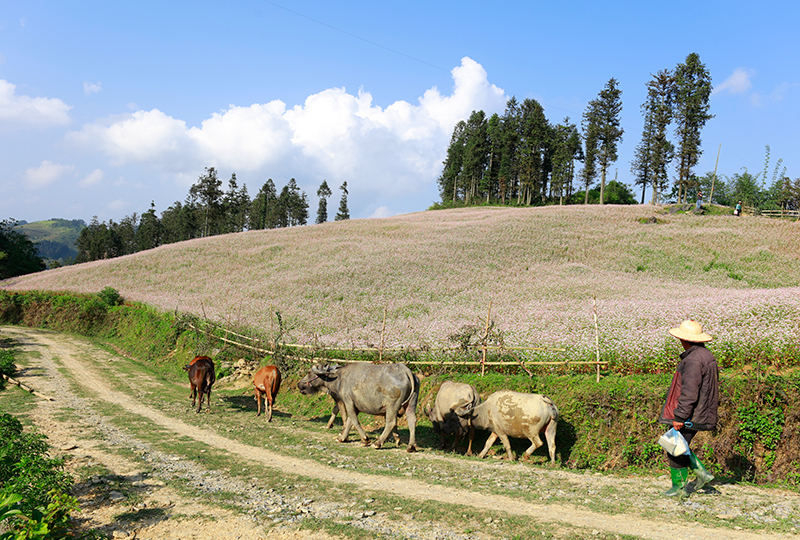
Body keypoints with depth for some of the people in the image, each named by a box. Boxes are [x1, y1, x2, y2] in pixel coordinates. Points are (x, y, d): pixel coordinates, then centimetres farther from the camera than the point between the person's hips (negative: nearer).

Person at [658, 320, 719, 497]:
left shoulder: (694, 359, -22)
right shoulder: (707, 356, 11)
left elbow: (689, 392, -26)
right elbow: (708, 388, 19)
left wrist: (679, 417, -22)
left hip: (688, 416, -10)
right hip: (699, 414, 10)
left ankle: (679, 487, 12)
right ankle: (701, 473, 17)